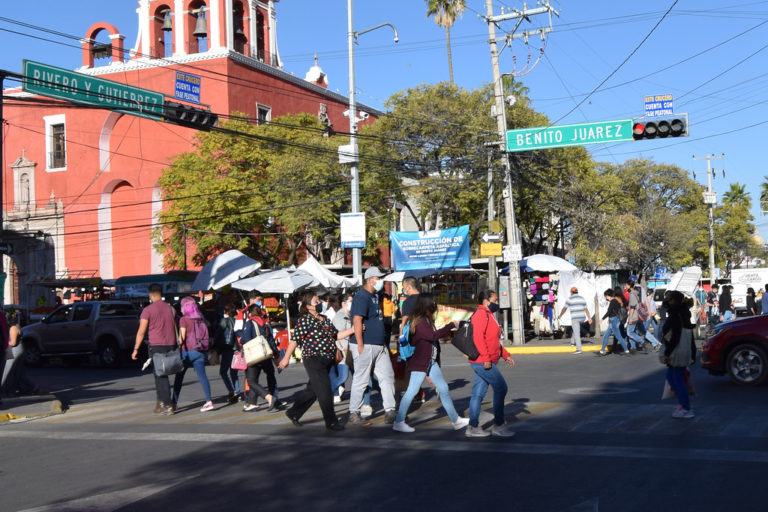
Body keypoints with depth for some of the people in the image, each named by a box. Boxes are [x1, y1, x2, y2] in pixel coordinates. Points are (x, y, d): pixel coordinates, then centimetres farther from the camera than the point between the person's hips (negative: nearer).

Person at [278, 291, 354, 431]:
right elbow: (295, 340, -9)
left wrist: (354, 329, 7)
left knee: (312, 390, 15)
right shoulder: (305, 320, -7)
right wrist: (286, 358, -11)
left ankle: (294, 413, 30)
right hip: (313, 358, -8)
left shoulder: (324, 319, 17)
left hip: (327, 360, 8)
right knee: (324, 390, -8)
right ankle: (331, 422, -2)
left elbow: (337, 335, 17)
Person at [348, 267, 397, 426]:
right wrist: (361, 346, -23)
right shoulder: (362, 297, -13)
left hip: (380, 346, 10)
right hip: (366, 346, -9)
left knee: (387, 377, 6)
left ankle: (390, 411, 8)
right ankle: (354, 414, 7)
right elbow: (357, 321, -20)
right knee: (361, 380, -1)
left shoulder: (375, 296, 17)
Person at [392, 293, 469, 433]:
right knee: (412, 391, -5)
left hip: (431, 362, 10)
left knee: (444, 389, 11)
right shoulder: (419, 321, -17)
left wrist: (450, 332, 10)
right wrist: (451, 325, -22)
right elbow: (433, 335, -27)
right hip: (420, 362, -10)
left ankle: (456, 420, 18)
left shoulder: (427, 319, 12)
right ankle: (398, 422, 3)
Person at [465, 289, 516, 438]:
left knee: (479, 393, 10)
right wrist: (486, 358, -24)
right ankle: (499, 425, 0)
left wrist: (506, 355, 20)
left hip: (485, 362, 10)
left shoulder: (489, 315, 21)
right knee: (501, 388, -7)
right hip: (483, 362, -10)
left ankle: (473, 427, 13)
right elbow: (478, 337, -22)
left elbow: (494, 340, 26)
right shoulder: (481, 314, -12)